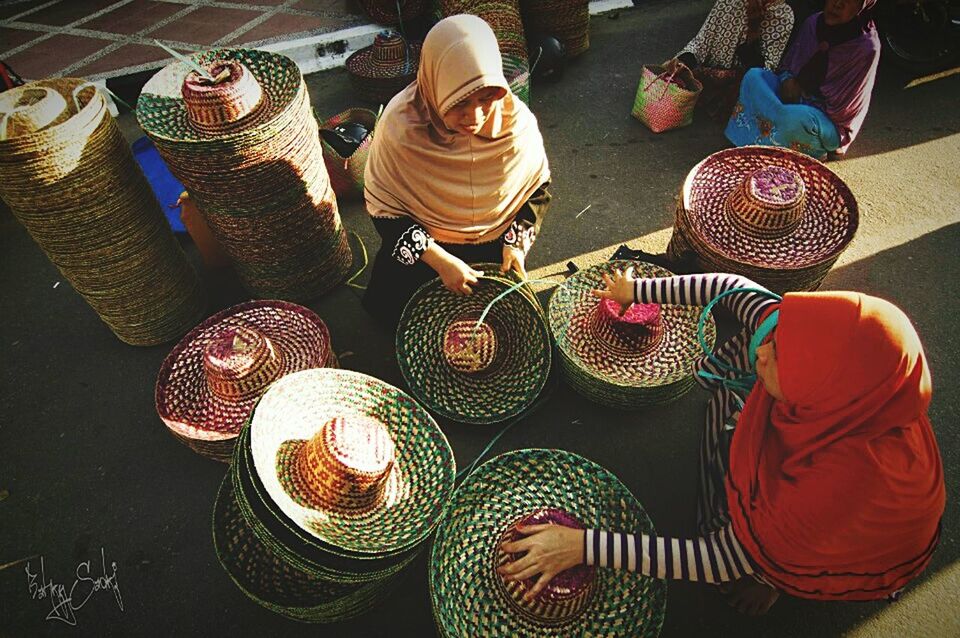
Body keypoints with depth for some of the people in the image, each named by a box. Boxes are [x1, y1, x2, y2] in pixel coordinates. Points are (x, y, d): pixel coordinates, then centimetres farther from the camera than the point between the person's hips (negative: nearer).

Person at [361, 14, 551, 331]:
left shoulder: (517, 121, -21)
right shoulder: (399, 126, -26)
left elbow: (538, 189, -2)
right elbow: (384, 208, -16)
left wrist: (516, 242, -16)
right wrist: (438, 260, -25)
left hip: (493, 247, 1)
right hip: (420, 247, -1)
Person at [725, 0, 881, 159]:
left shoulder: (867, 48, -19)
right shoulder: (814, 23, -3)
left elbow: (838, 107, -17)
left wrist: (801, 94, -15)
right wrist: (788, 82, -13)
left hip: (831, 123, -6)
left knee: (796, 118, -39)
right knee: (753, 76, -14)